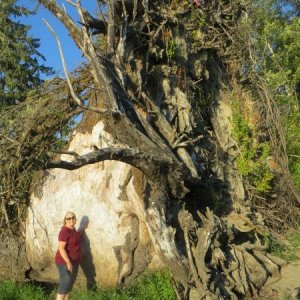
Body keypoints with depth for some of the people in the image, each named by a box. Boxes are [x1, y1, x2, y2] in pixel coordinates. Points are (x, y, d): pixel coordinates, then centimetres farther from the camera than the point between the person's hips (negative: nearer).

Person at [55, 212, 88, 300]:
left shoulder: (72, 229, 5)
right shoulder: (65, 231, -22)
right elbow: (61, 248, -25)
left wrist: (82, 228, 21)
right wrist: (68, 262, -29)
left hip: (73, 261, 9)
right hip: (65, 262, -9)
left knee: (70, 283, 15)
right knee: (65, 284, -6)